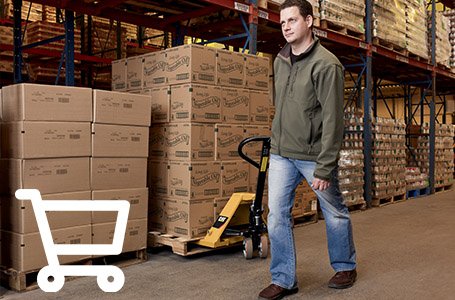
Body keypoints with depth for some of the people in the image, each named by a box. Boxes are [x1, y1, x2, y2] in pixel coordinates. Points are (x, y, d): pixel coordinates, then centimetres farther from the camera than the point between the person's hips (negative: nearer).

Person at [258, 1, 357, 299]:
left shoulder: (326, 64, -15)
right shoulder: (280, 60, 7)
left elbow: (332, 120, -18)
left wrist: (324, 168, -20)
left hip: (314, 155, -5)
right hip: (281, 153, 6)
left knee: (335, 213, 13)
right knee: (277, 215, 2)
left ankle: (346, 267, 35)